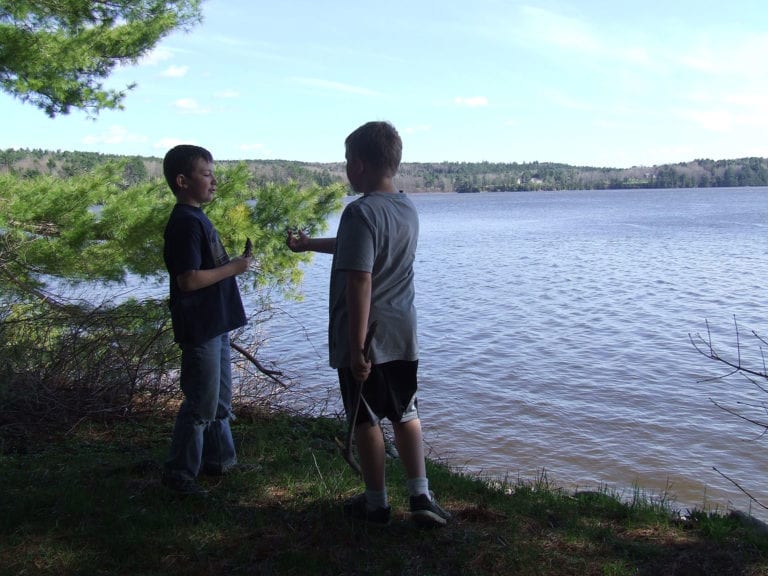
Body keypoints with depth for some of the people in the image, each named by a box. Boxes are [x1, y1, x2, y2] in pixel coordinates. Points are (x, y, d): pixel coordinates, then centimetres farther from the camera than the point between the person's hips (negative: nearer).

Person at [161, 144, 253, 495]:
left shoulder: (196, 218, 13)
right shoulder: (185, 222, -19)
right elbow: (188, 279, -25)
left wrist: (234, 264, 11)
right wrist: (234, 268, -17)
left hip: (215, 325, 10)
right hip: (199, 329, -10)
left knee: (221, 399, 19)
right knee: (201, 403, -1)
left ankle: (219, 458, 32)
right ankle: (179, 472, 12)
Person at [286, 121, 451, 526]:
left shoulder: (361, 212, -19)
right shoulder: (407, 208, 8)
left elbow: (360, 282, -25)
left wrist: (356, 348, -23)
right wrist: (308, 244, 34)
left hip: (364, 340, -7)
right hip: (403, 336, 7)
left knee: (366, 420, 9)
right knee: (405, 414, 18)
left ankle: (376, 502, 22)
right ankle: (421, 496, 15)